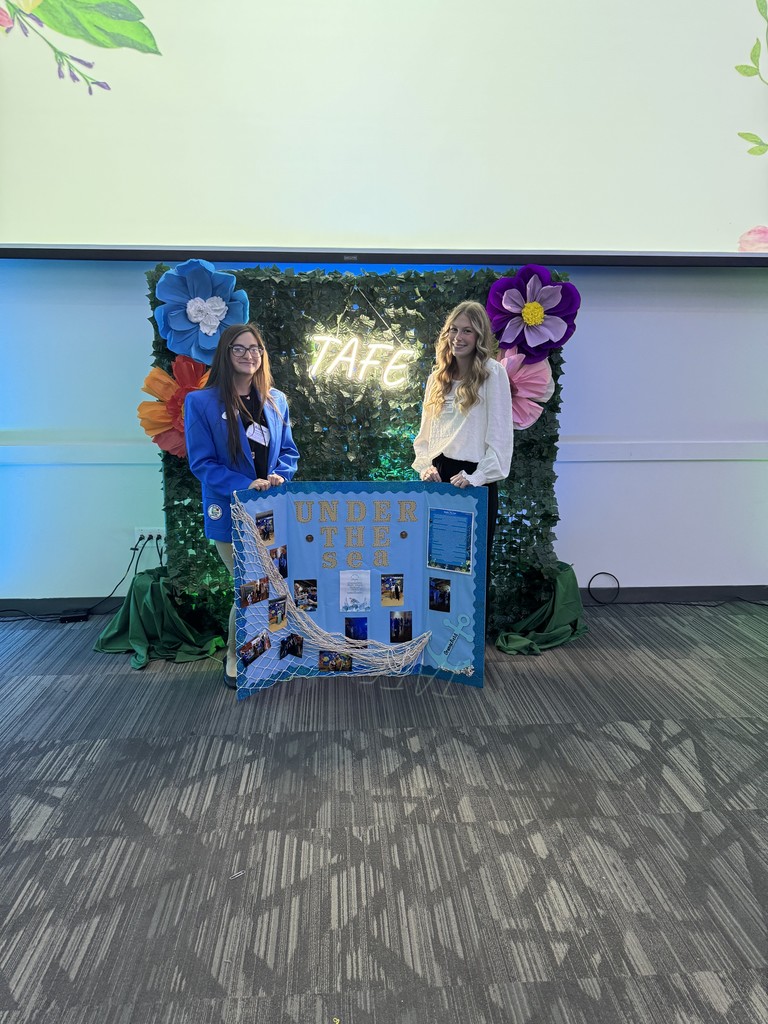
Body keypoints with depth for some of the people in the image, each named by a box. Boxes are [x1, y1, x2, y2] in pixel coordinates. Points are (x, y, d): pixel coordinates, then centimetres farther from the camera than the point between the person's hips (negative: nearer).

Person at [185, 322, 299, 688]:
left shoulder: (275, 400, 8)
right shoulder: (201, 402, -6)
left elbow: (289, 451, 12)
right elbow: (201, 462, -9)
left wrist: (277, 477, -10)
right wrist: (245, 486, -21)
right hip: (229, 511, -4)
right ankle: (234, 657, 25)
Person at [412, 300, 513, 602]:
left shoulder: (492, 373, -4)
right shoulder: (438, 376, 14)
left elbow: (500, 432, -10)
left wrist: (478, 475, -16)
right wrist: (425, 465, 0)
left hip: (472, 478, -5)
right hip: (439, 476, 5)